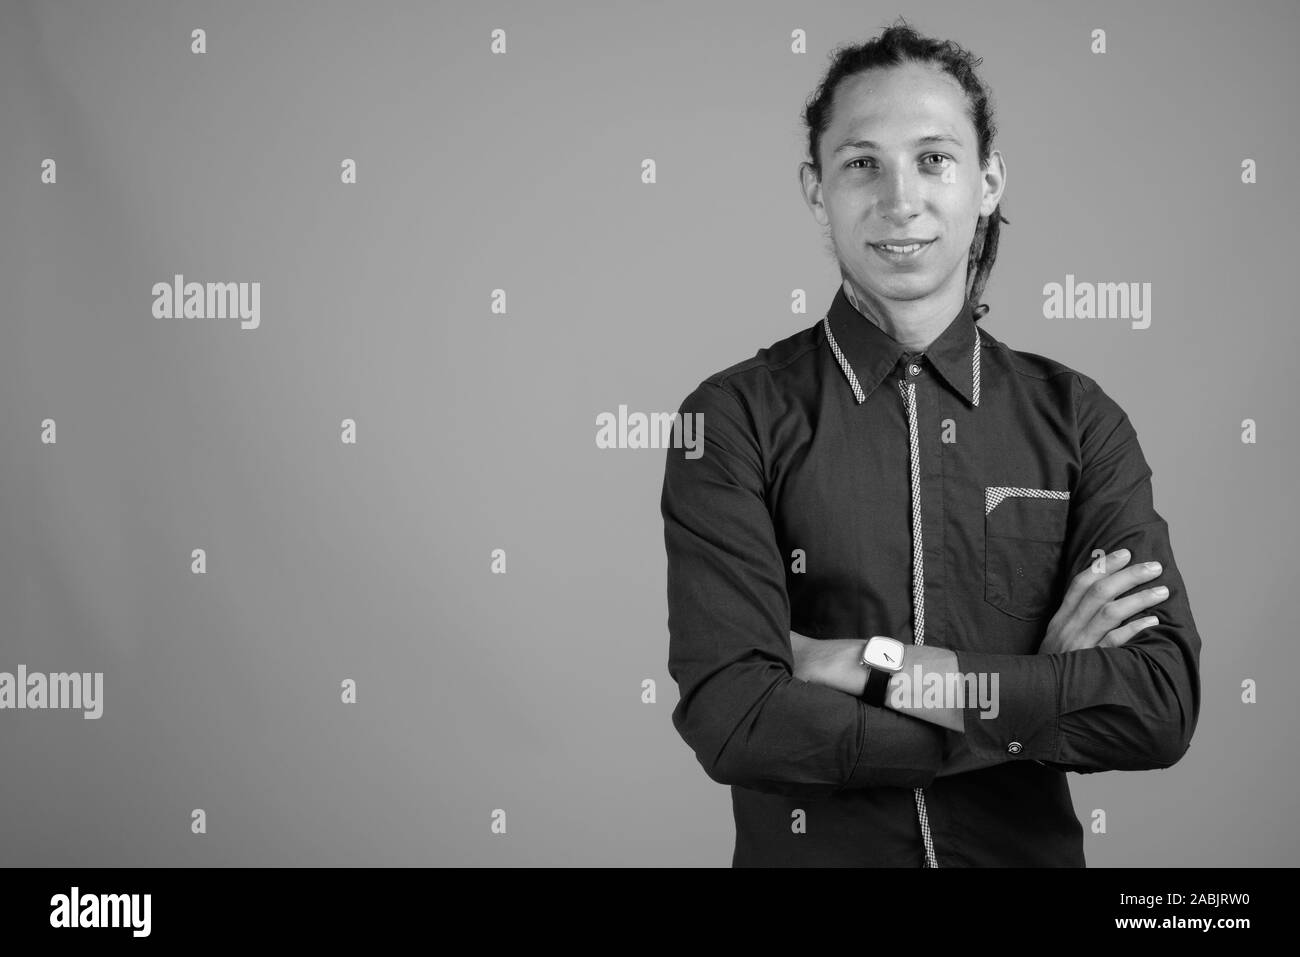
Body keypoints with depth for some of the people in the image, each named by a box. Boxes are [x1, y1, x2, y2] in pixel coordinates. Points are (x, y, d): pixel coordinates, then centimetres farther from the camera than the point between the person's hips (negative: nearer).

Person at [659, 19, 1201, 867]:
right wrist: (1041, 695, -18)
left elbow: (1163, 706, -15)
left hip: (1030, 847, 2)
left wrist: (867, 665, -21)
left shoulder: (1078, 420, -5)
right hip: (804, 849, -2)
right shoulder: (735, 420, -11)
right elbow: (731, 720, -21)